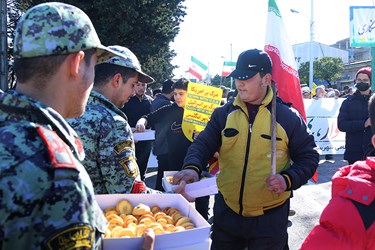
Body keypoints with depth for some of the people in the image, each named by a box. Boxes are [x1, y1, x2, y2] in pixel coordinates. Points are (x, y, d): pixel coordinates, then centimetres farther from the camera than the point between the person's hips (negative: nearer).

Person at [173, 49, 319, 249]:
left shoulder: (288, 117, -6)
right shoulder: (224, 114, 1)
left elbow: (308, 157, 0)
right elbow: (203, 144, -3)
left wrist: (288, 179, -18)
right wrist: (192, 168, -24)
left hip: (269, 218, -2)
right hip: (226, 212, 3)